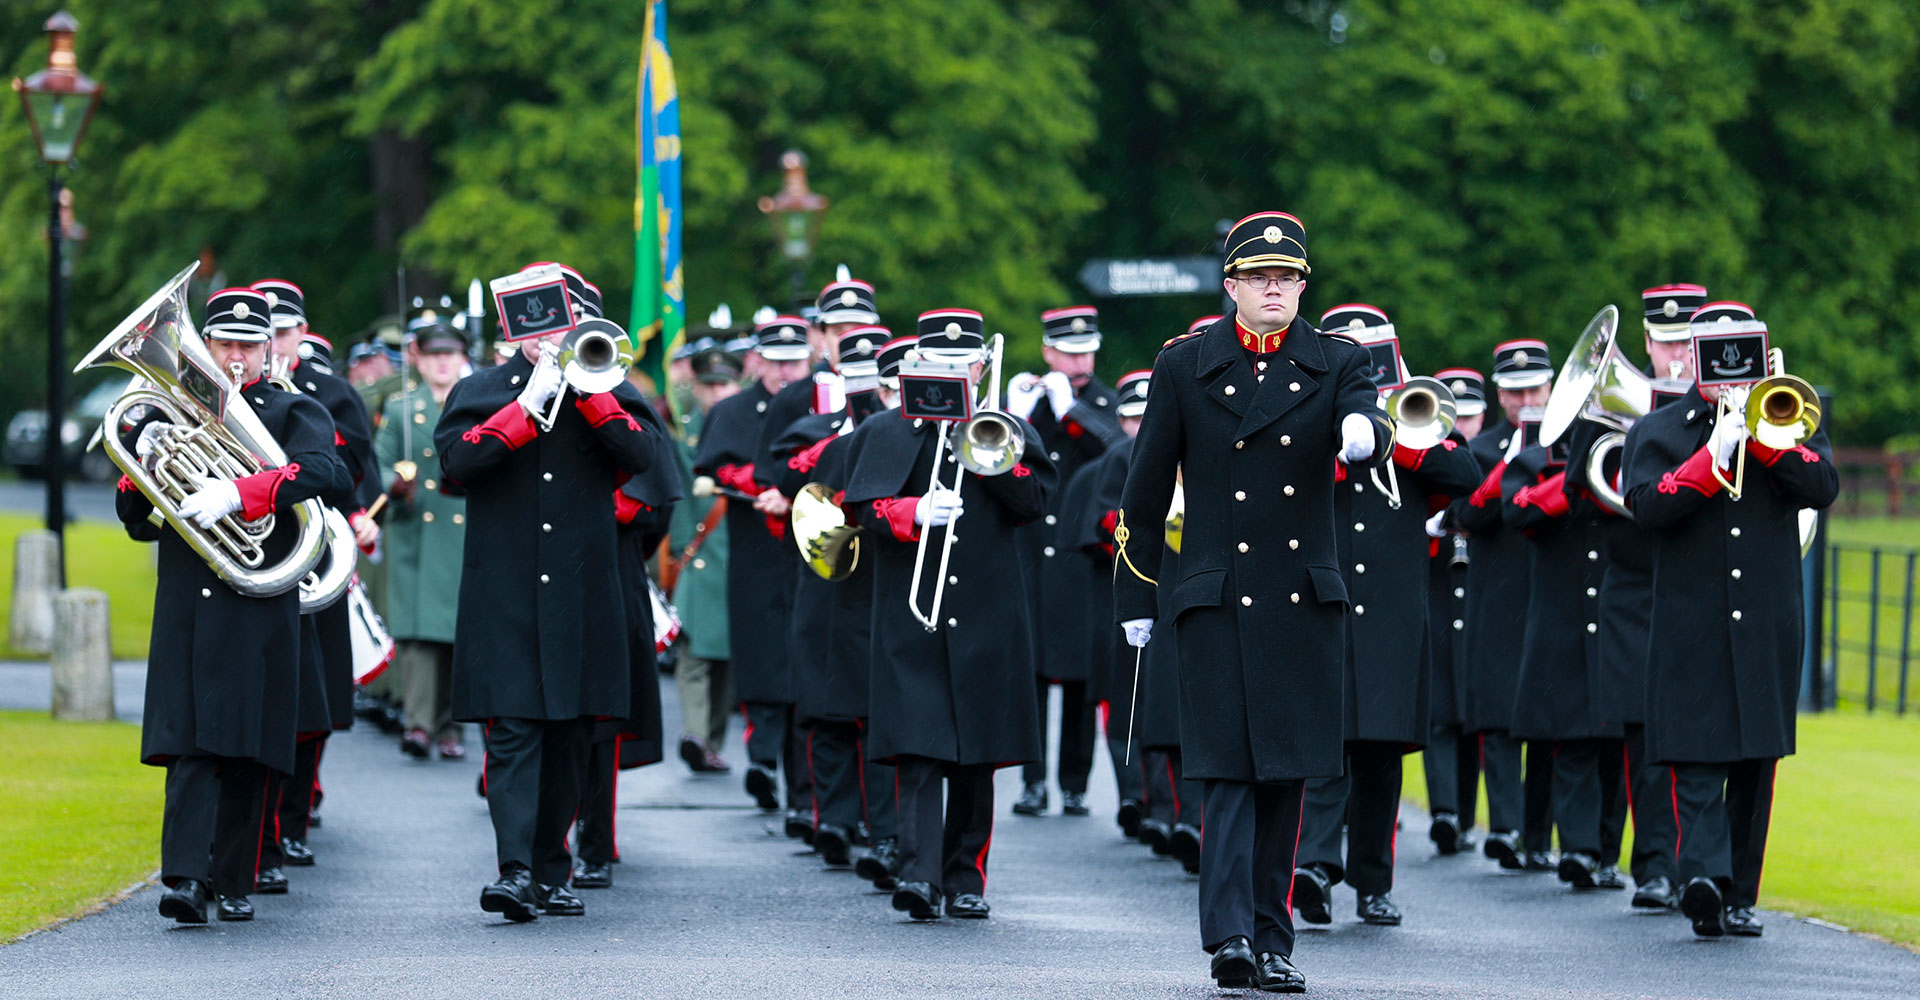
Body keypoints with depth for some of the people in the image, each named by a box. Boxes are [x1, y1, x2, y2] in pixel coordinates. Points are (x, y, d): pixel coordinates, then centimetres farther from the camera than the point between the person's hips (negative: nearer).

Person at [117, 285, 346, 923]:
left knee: (246, 751, 2)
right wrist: (144, 462, -7)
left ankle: (234, 883, 11)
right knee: (192, 741, -11)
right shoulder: (170, 413, 15)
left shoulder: (294, 413, 8)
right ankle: (187, 877, -21)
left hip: (259, 603, -1)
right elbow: (137, 522, 14)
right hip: (186, 603, 1)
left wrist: (238, 492, -27)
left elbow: (323, 470, -15)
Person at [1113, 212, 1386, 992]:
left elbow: (1363, 427, -15)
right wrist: (1135, 597, 7)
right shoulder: (1184, 365, 3)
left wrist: (1362, 435, -40)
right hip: (1217, 599, -2)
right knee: (1231, 770, -10)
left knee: (1284, 775, 6)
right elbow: (1146, 487, 7)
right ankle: (1230, 935, -17)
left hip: (1306, 602, 2)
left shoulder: (1336, 366, 6)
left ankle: (1272, 944, 13)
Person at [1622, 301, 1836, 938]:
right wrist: (1714, 456, -17)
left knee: (1757, 763, 4)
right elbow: (1647, 507, -9)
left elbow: (1823, 487, -5)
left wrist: (1762, 435, -13)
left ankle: (1739, 896, 8)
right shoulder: (1656, 431, 7)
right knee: (1695, 756, -13)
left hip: (1769, 623, 2)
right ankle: (1702, 873, -23)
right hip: (1689, 625, -2)